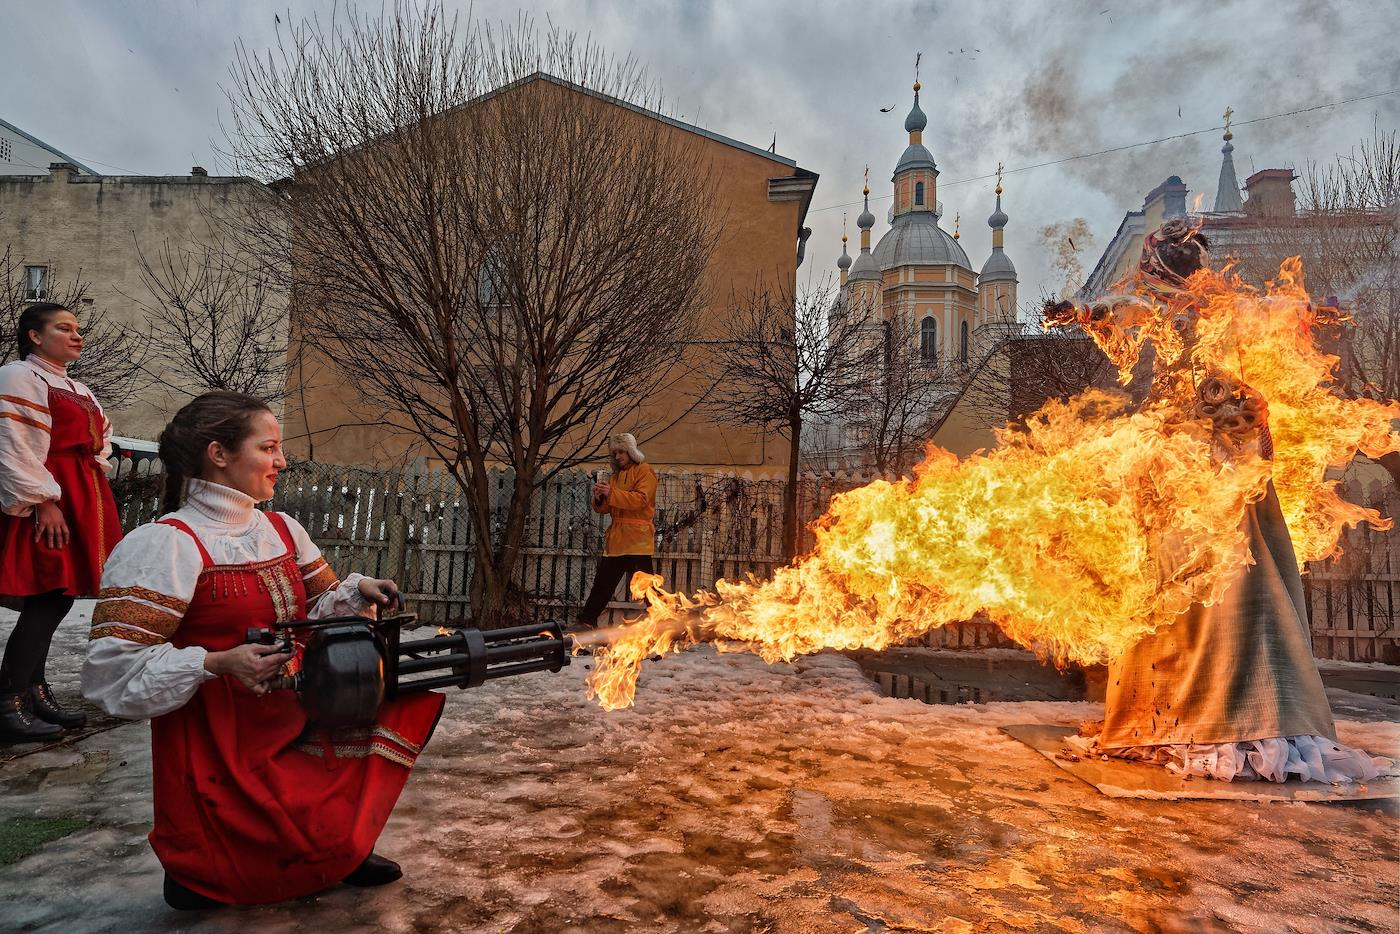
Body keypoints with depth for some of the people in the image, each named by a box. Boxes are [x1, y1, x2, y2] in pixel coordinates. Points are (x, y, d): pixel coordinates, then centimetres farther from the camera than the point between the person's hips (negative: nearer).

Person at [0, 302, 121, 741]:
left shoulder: (78, 390, 22)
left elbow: (101, 439, 32)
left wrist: (95, 486, 17)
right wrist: (43, 501, -19)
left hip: (81, 501, 9)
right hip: (46, 503, -9)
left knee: (56, 599, 10)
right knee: (47, 602, -10)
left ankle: (36, 693, 18)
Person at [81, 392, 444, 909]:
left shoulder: (282, 529, 7)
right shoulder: (164, 545, -16)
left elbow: (317, 611, 15)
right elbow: (110, 672, -19)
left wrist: (356, 592, -5)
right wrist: (218, 663, -30)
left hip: (298, 725, 8)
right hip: (222, 755, -8)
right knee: (320, 859, -15)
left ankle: (337, 840, 7)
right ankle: (201, 868, 14)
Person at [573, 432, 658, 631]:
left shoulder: (644, 471, 0)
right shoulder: (615, 475, 21)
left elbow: (641, 499, -16)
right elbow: (604, 508, 16)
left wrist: (612, 494, -23)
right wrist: (599, 498, -7)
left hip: (637, 538, -7)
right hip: (616, 538, 7)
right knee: (603, 581, 9)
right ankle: (587, 620, 15)